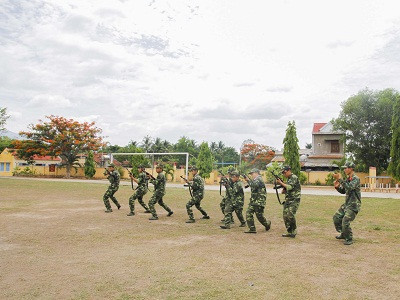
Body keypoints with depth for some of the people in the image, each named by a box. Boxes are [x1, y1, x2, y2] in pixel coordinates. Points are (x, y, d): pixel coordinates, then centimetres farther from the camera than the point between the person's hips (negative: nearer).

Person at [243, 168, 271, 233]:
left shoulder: (259, 179, -12)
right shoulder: (255, 180, 18)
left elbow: (254, 186, -27)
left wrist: (248, 180, -16)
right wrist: (249, 180, 10)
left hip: (259, 201, -9)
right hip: (253, 201, 9)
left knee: (259, 216, 0)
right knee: (248, 214, -2)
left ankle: (267, 224, 27)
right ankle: (252, 229, 0)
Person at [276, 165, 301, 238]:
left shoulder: (294, 177, -9)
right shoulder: (288, 179, 18)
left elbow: (289, 187, -21)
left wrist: (281, 183, -13)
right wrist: (283, 190, 2)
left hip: (294, 200, -9)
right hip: (288, 200, 9)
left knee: (290, 215, -20)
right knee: (285, 216, 3)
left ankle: (294, 231, -2)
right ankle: (289, 232, 11)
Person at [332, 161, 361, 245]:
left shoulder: (356, 179, -15)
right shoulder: (347, 179, 11)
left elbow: (349, 187, -32)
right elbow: (343, 191, 18)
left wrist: (339, 179, -34)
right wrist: (337, 186, -1)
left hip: (354, 205, -9)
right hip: (346, 204, 9)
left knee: (345, 221, -16)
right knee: (336, 217, 10)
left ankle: (349, 239, 2)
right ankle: (343, 234, 27)